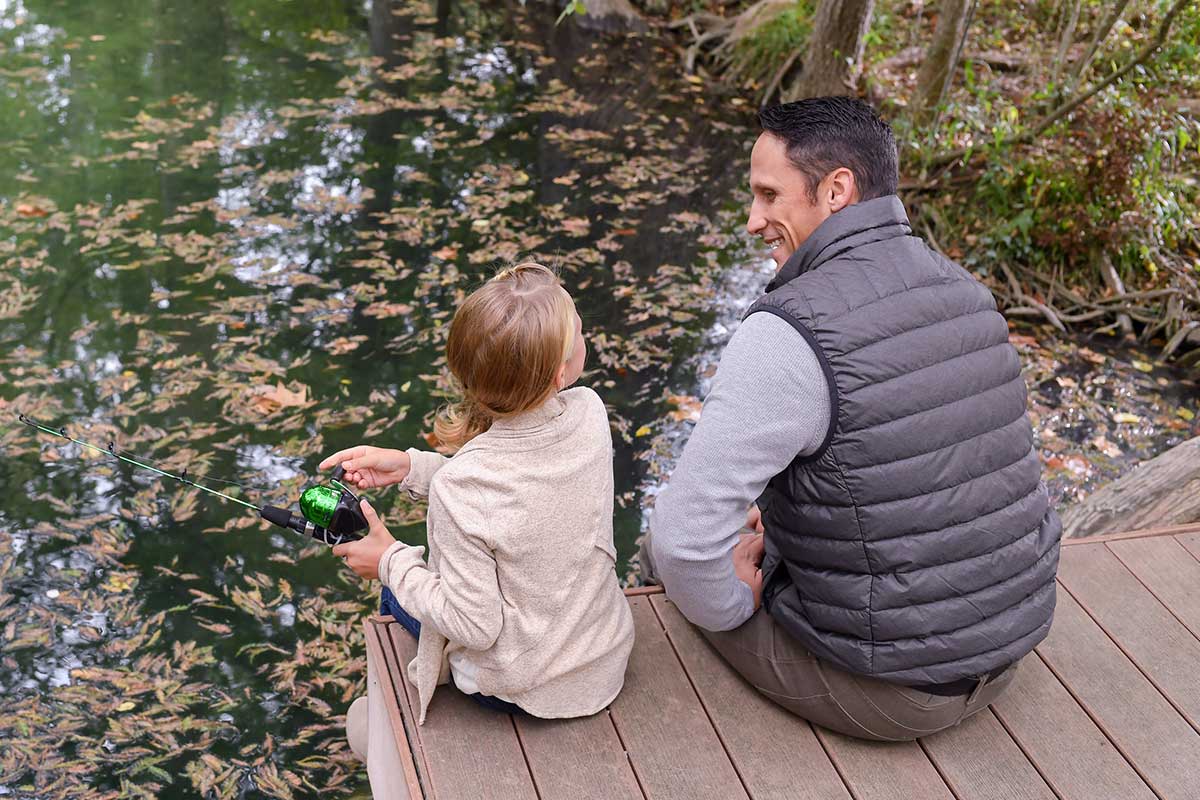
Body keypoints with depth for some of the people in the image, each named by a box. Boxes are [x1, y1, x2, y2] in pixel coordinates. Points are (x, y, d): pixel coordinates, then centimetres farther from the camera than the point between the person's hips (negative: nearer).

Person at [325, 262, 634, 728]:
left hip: (516, 689, -5)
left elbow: (476, 626, -24)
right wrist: (411, 466, -5)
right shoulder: (589, 412, -19)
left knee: (398, 597, 24)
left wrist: (390, 563, -11)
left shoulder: (459, 489, -34)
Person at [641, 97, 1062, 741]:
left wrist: (730, 606, -6)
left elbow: (683, 535, -27)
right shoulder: (964, 291, 0)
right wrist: (774, 533, 11)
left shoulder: (788, 333, -26)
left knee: (673, 550, 15)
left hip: (885, 693, -7)